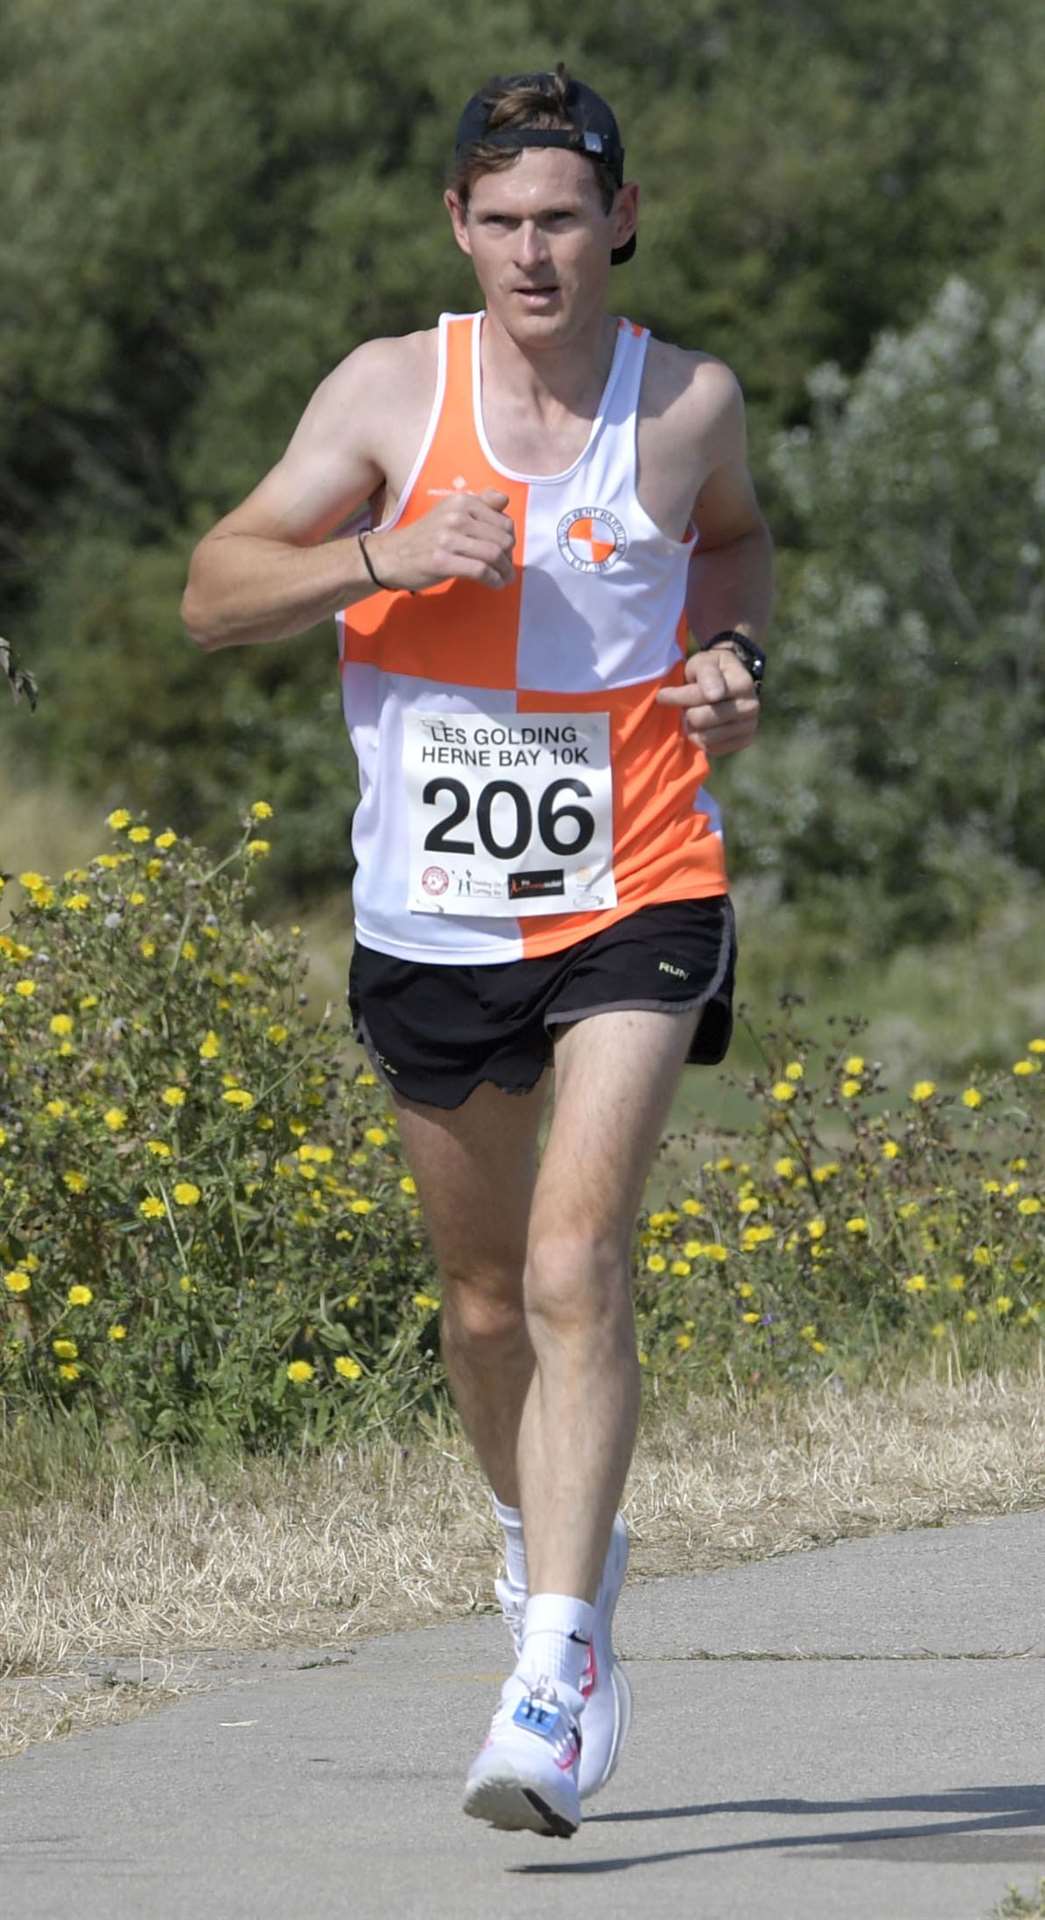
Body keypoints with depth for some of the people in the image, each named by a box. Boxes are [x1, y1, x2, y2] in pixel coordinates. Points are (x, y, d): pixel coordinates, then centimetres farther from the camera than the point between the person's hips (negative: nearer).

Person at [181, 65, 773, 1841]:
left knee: (575, 1267, -19)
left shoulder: (689, 404, -1)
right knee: (485, 1300, 15)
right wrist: (387, 556, -24)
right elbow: (214, 596, -7)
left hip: (634, 909, -2)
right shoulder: (390, 392, -4)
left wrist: (732, 657, 1)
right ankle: (553, 1541, 44)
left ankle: (556, 1664, -22)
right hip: (433, 926, 2)